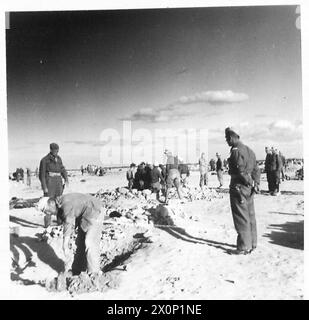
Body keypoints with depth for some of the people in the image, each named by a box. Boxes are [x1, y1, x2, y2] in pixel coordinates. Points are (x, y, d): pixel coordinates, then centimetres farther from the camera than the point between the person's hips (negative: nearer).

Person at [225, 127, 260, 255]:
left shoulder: (236, 151, -15)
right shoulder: (249, 150, 14)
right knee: (250, 216, 14)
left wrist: (252, 183, -9)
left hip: (239, 187, -9)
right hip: (248, 188, 9)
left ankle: (244, 247, 4)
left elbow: (242, 171, -20)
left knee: (241, 217, -2)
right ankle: (252, 244, 24)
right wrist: (256, 183, 6)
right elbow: (256, 169, 12)